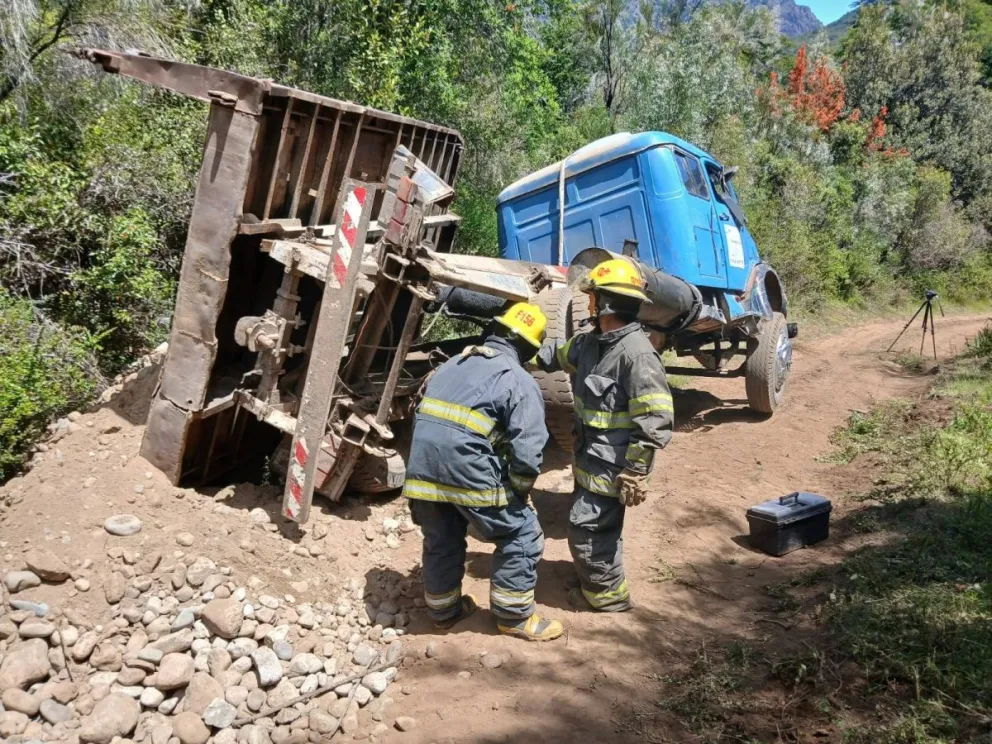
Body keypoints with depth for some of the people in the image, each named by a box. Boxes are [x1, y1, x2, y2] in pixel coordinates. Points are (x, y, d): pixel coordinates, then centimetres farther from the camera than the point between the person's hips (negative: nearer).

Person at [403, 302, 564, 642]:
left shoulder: (451, 365, 21)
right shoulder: (520, 381, 0)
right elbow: (528, 449, -9)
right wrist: (519, 491, 7)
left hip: (423, 464, 7)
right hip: (468, 470, -7)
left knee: (440, 540, 25)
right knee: (521, 534, 11)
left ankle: (444, 611, 40)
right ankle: (514, 616, 21)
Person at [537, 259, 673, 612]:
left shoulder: (636, 353, -25)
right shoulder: (591, 342, 4)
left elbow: (656, 420, -27)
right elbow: (555, 356, 22)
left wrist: (635, 472, -25)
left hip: (611, 465, -9)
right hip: (590, 458, 9)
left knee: (586, 528, 1)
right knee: (597, 524, 23)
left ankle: (607, 595, 21)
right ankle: (597, 584, 43)